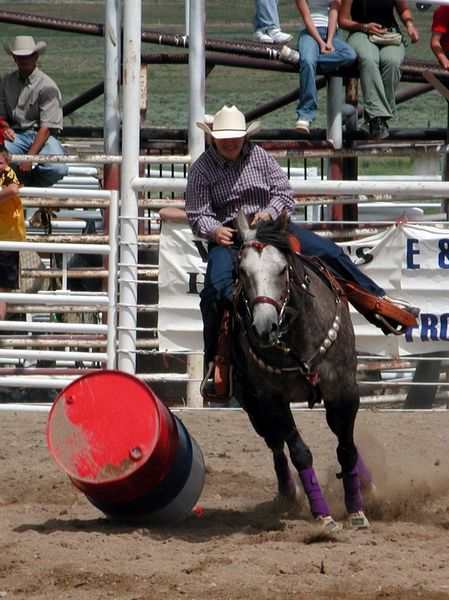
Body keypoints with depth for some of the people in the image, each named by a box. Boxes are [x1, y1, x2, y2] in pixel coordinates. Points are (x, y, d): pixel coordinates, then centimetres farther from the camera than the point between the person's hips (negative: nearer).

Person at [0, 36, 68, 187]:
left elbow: (46, 127, -12)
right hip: (16, 134, 3)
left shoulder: (47, 86, -7)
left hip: (43, 136, -3)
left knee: (58, 169, -32)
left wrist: (29, 157, -21)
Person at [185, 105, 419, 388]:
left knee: (326, 250, -9)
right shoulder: (202, 169, -3)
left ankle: (379, 300, -1)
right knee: (216, 286, -26)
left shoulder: (258, 155, 3)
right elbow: (198, 215, -4)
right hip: (227, 235, -2)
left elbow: (284, 191, 6)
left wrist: (270, 212, -15)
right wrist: (214, 230, -26)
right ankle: (214, 361, -16)